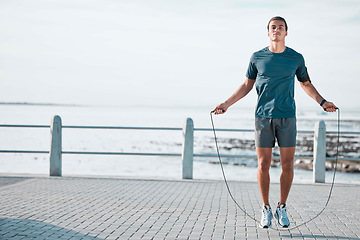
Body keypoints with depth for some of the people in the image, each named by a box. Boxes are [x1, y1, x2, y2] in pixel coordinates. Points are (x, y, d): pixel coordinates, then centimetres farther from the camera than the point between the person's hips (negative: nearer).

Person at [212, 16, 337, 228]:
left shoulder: (296, 58, 6)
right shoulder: (257, 57, 5)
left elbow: (306, 84, 17)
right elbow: (247, 85, 14)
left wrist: (322, 102, 4)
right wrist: (226, 104, 8)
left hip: (287, 117, 0)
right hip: (263, 117, 0)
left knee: (288, 164, 0)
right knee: (263, 165, 0)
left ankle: (282, 208, 15)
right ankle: (266, 209, 12)